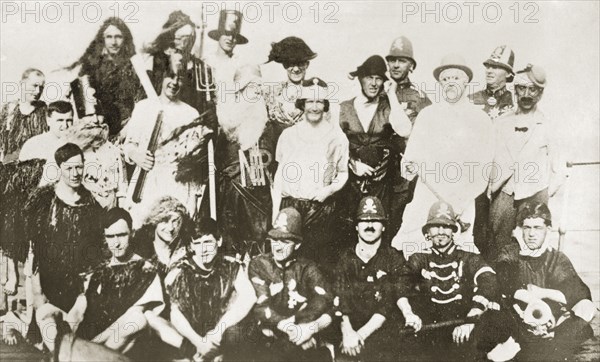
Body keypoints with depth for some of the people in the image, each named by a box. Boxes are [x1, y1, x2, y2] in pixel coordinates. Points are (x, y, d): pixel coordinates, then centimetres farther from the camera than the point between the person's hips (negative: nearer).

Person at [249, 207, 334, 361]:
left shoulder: (306, 268, 7)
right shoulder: (258, 265, 4)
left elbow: (324, 297, -11)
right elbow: (260, 308, -8)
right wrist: (289, 328, -20)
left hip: (307, 344, 0)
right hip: (271, 343, 0)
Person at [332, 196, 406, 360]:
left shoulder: (394, 258, 4)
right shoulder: (346, 258, 11)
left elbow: (388, 305, -5)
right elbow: (340, 300, 2)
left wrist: (361, 334, -13)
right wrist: (347, 332, -14)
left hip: (381, 329, -1)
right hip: (350, 327, 1)